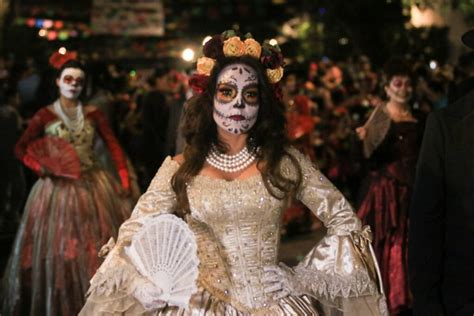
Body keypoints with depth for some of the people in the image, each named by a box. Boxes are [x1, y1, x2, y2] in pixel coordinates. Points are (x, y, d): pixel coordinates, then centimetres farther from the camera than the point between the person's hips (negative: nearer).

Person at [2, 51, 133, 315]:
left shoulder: (93, 114, 2)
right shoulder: (44, 116, -2)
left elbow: (114, 147, -1)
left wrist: (124, 180, -11)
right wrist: (40, 168, -14)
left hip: (93, 185, 2)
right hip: (58, 187, -2)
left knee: (97, 246, 5)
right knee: (57, 247, 3)